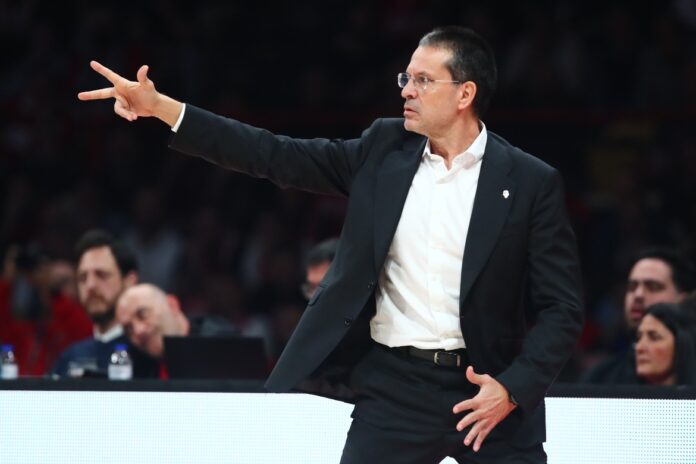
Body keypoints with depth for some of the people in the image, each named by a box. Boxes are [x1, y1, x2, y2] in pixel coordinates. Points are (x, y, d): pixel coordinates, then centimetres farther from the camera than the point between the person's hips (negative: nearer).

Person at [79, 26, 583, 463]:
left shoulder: (531, 182, -3)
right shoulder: (386, 149, 6)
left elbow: (562, 306, -3)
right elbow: (279, 156, 4)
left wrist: (514, 388, -17)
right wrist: (161, 107, -2)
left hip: (483, 391, -2)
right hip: (395, 387, 3)